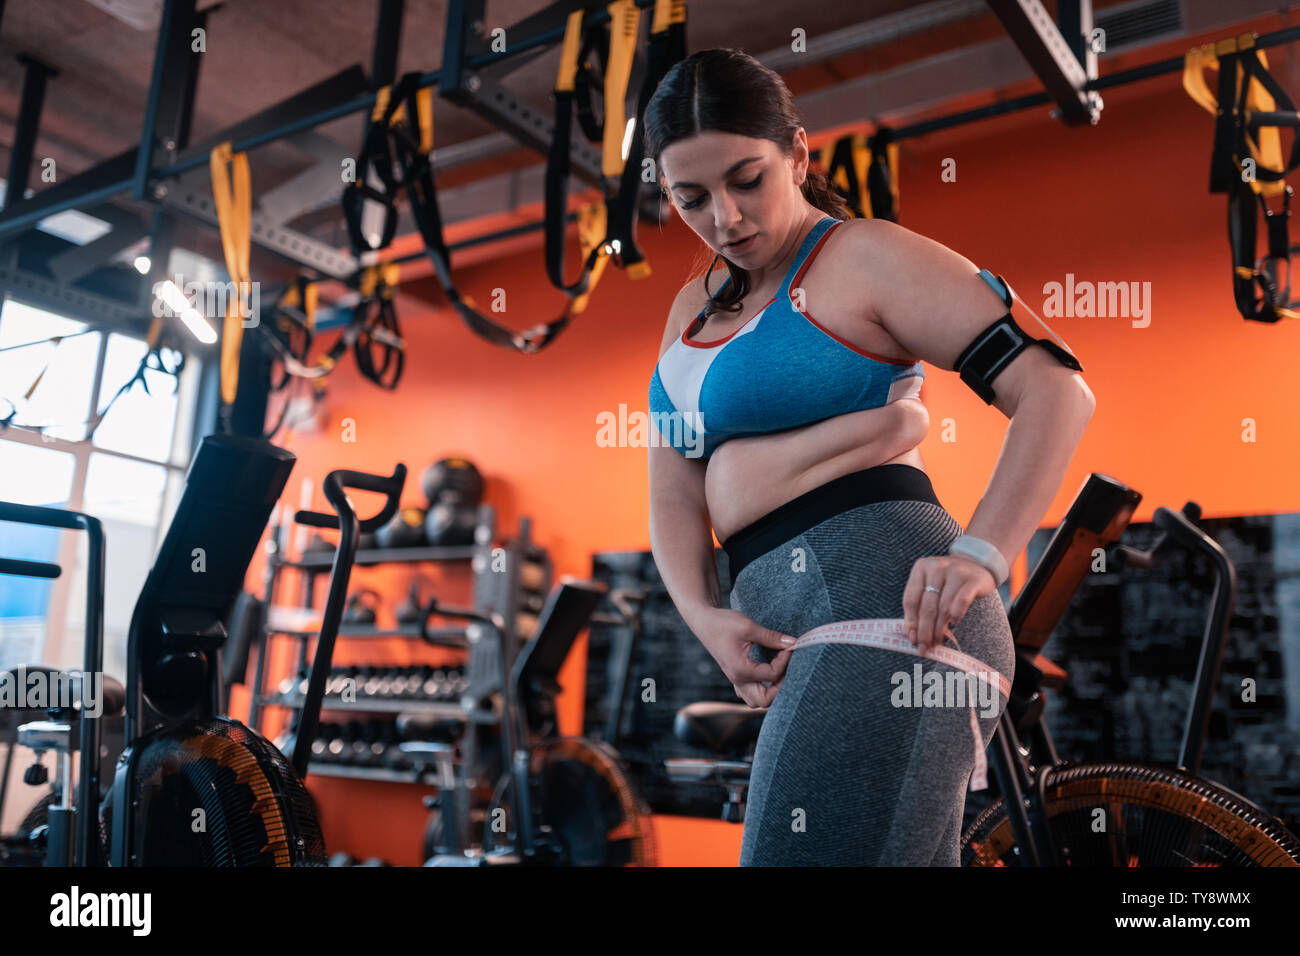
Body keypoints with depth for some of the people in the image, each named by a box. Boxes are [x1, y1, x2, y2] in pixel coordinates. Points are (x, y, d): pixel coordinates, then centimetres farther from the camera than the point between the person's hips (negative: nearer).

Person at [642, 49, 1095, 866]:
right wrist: (708, 618, -4)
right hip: (793, 630, 8)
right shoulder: (692, 313, 21)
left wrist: (979, 557, -22)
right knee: (910, 856, 16)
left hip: (883, 600, -8)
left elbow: (1058, 388, -9)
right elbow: (675, 501, 14)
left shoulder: (868, 258, 0)